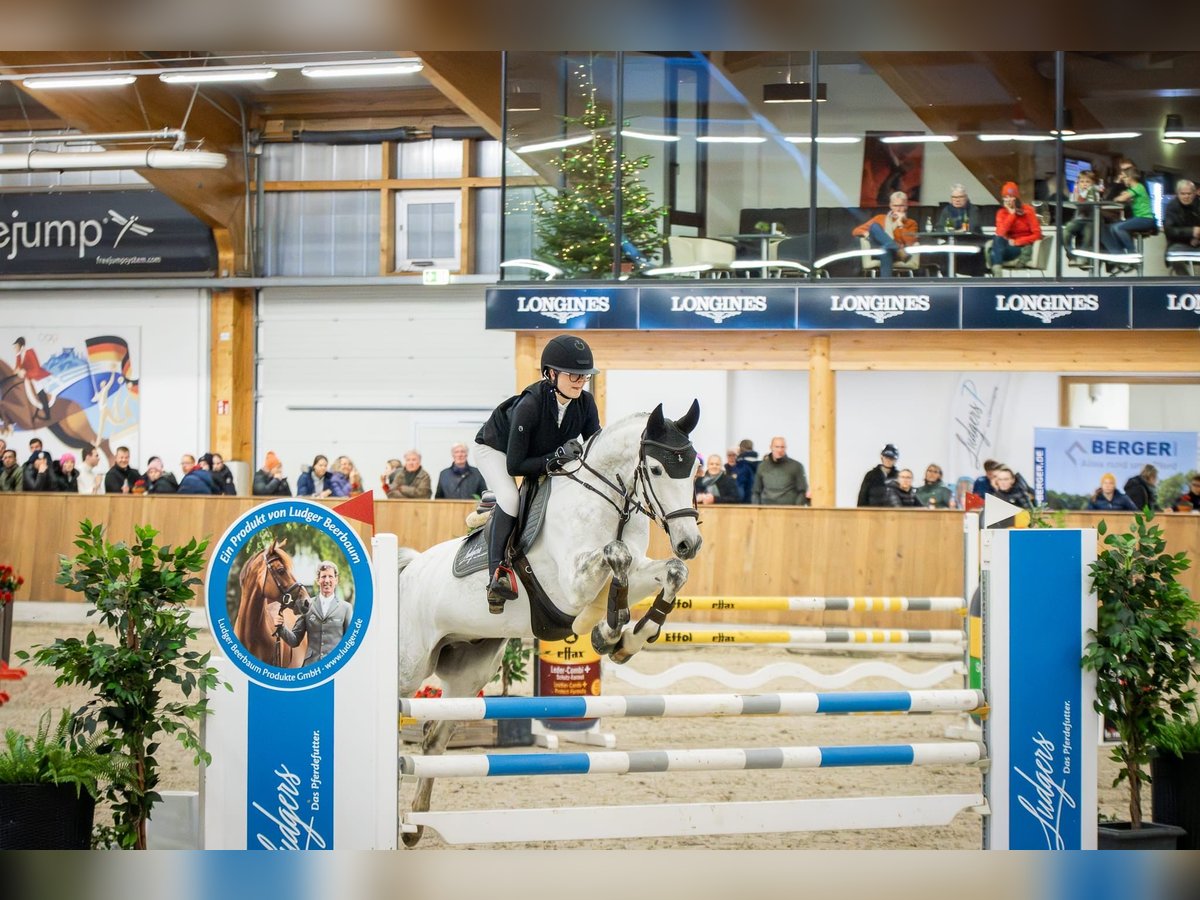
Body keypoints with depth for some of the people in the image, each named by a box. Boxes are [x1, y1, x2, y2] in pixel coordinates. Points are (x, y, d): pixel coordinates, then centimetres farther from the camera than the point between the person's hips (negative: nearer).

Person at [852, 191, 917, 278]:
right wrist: (866, 233, -3)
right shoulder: (880, 218, 25)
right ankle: (900, 250, -43)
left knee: (886, 250, -41)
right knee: (874, 226, -28)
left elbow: (909, 243, 0)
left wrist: (900, 224, -1)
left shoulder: (910, 223, 20)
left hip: (896, 254, -2)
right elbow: (856, 231, 20)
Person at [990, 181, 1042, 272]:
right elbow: (1000, 234, -10)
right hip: (1009, 245, 3)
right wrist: (1011, 214, -9)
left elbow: (1037, 235, -4)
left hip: (1024, 248, -3)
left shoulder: (1028, 211, 1)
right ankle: (996, 273, -51)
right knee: (997, 239, -35)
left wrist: (1016, 242, -13)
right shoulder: (1001, 213, 7)